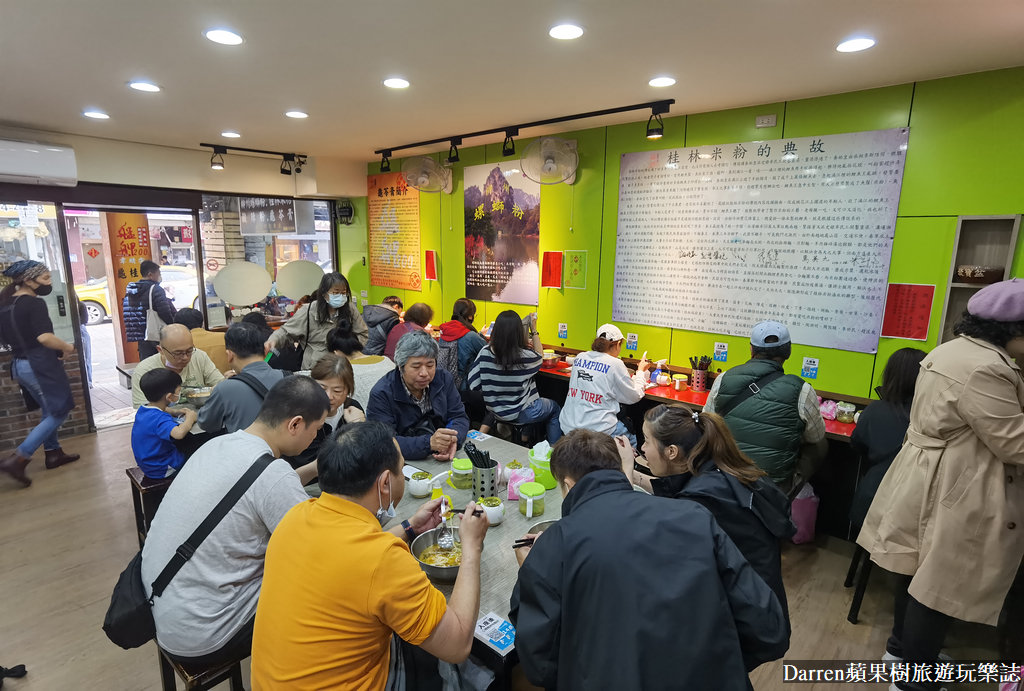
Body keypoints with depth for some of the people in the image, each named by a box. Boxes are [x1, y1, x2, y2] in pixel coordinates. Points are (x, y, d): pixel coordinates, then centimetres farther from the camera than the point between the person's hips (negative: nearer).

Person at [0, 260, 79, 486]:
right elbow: (44, 338, -28)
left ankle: (53, 453, 27)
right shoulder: (34, 303, -17)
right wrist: (67, 347, -12)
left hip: (19, 364, 9)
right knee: (59, 411, 0)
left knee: (49, 410, 21)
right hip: (40, 364, -9)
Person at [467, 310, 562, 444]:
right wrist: (534, 329, 3)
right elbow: (539, 356, -1)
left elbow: (473, 385, -9)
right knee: (555, 409, 24)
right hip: (520, 414, -4)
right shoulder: (525, 356, -26)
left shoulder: (485, 353, -18)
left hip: (494, 412, 5)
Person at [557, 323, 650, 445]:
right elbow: (634, 397, -1)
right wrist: (640, 371, 14)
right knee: (631, 440, 22)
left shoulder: (579, 357, 4)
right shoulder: (615, 364, -11)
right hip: (597, 429, -6)